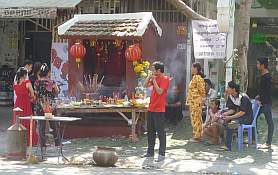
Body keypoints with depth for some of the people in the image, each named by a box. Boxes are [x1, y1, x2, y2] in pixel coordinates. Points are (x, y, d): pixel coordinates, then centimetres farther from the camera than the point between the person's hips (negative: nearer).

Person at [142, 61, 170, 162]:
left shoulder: (165, 79, -12)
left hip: (159, 110, -9)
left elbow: (159, 91, -21)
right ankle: (150, 152, 23)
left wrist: (154, 80, -15)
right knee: (150, 131, 14)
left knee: (160, 132, -6)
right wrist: (149, 77, 1)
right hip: (151, 109, 9)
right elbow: (145, 85, 15)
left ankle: (162, 154, -4)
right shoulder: (155, 78, 14)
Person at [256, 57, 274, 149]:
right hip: (262, 102, 10)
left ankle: (268, 143, 1)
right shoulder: (263, 76, 12)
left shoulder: (267, 77, -17)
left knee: (269, 122, -2)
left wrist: (261, 100, -15)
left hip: (266, 103, -10)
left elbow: (268, 92, -20)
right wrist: (259, 96, 9)